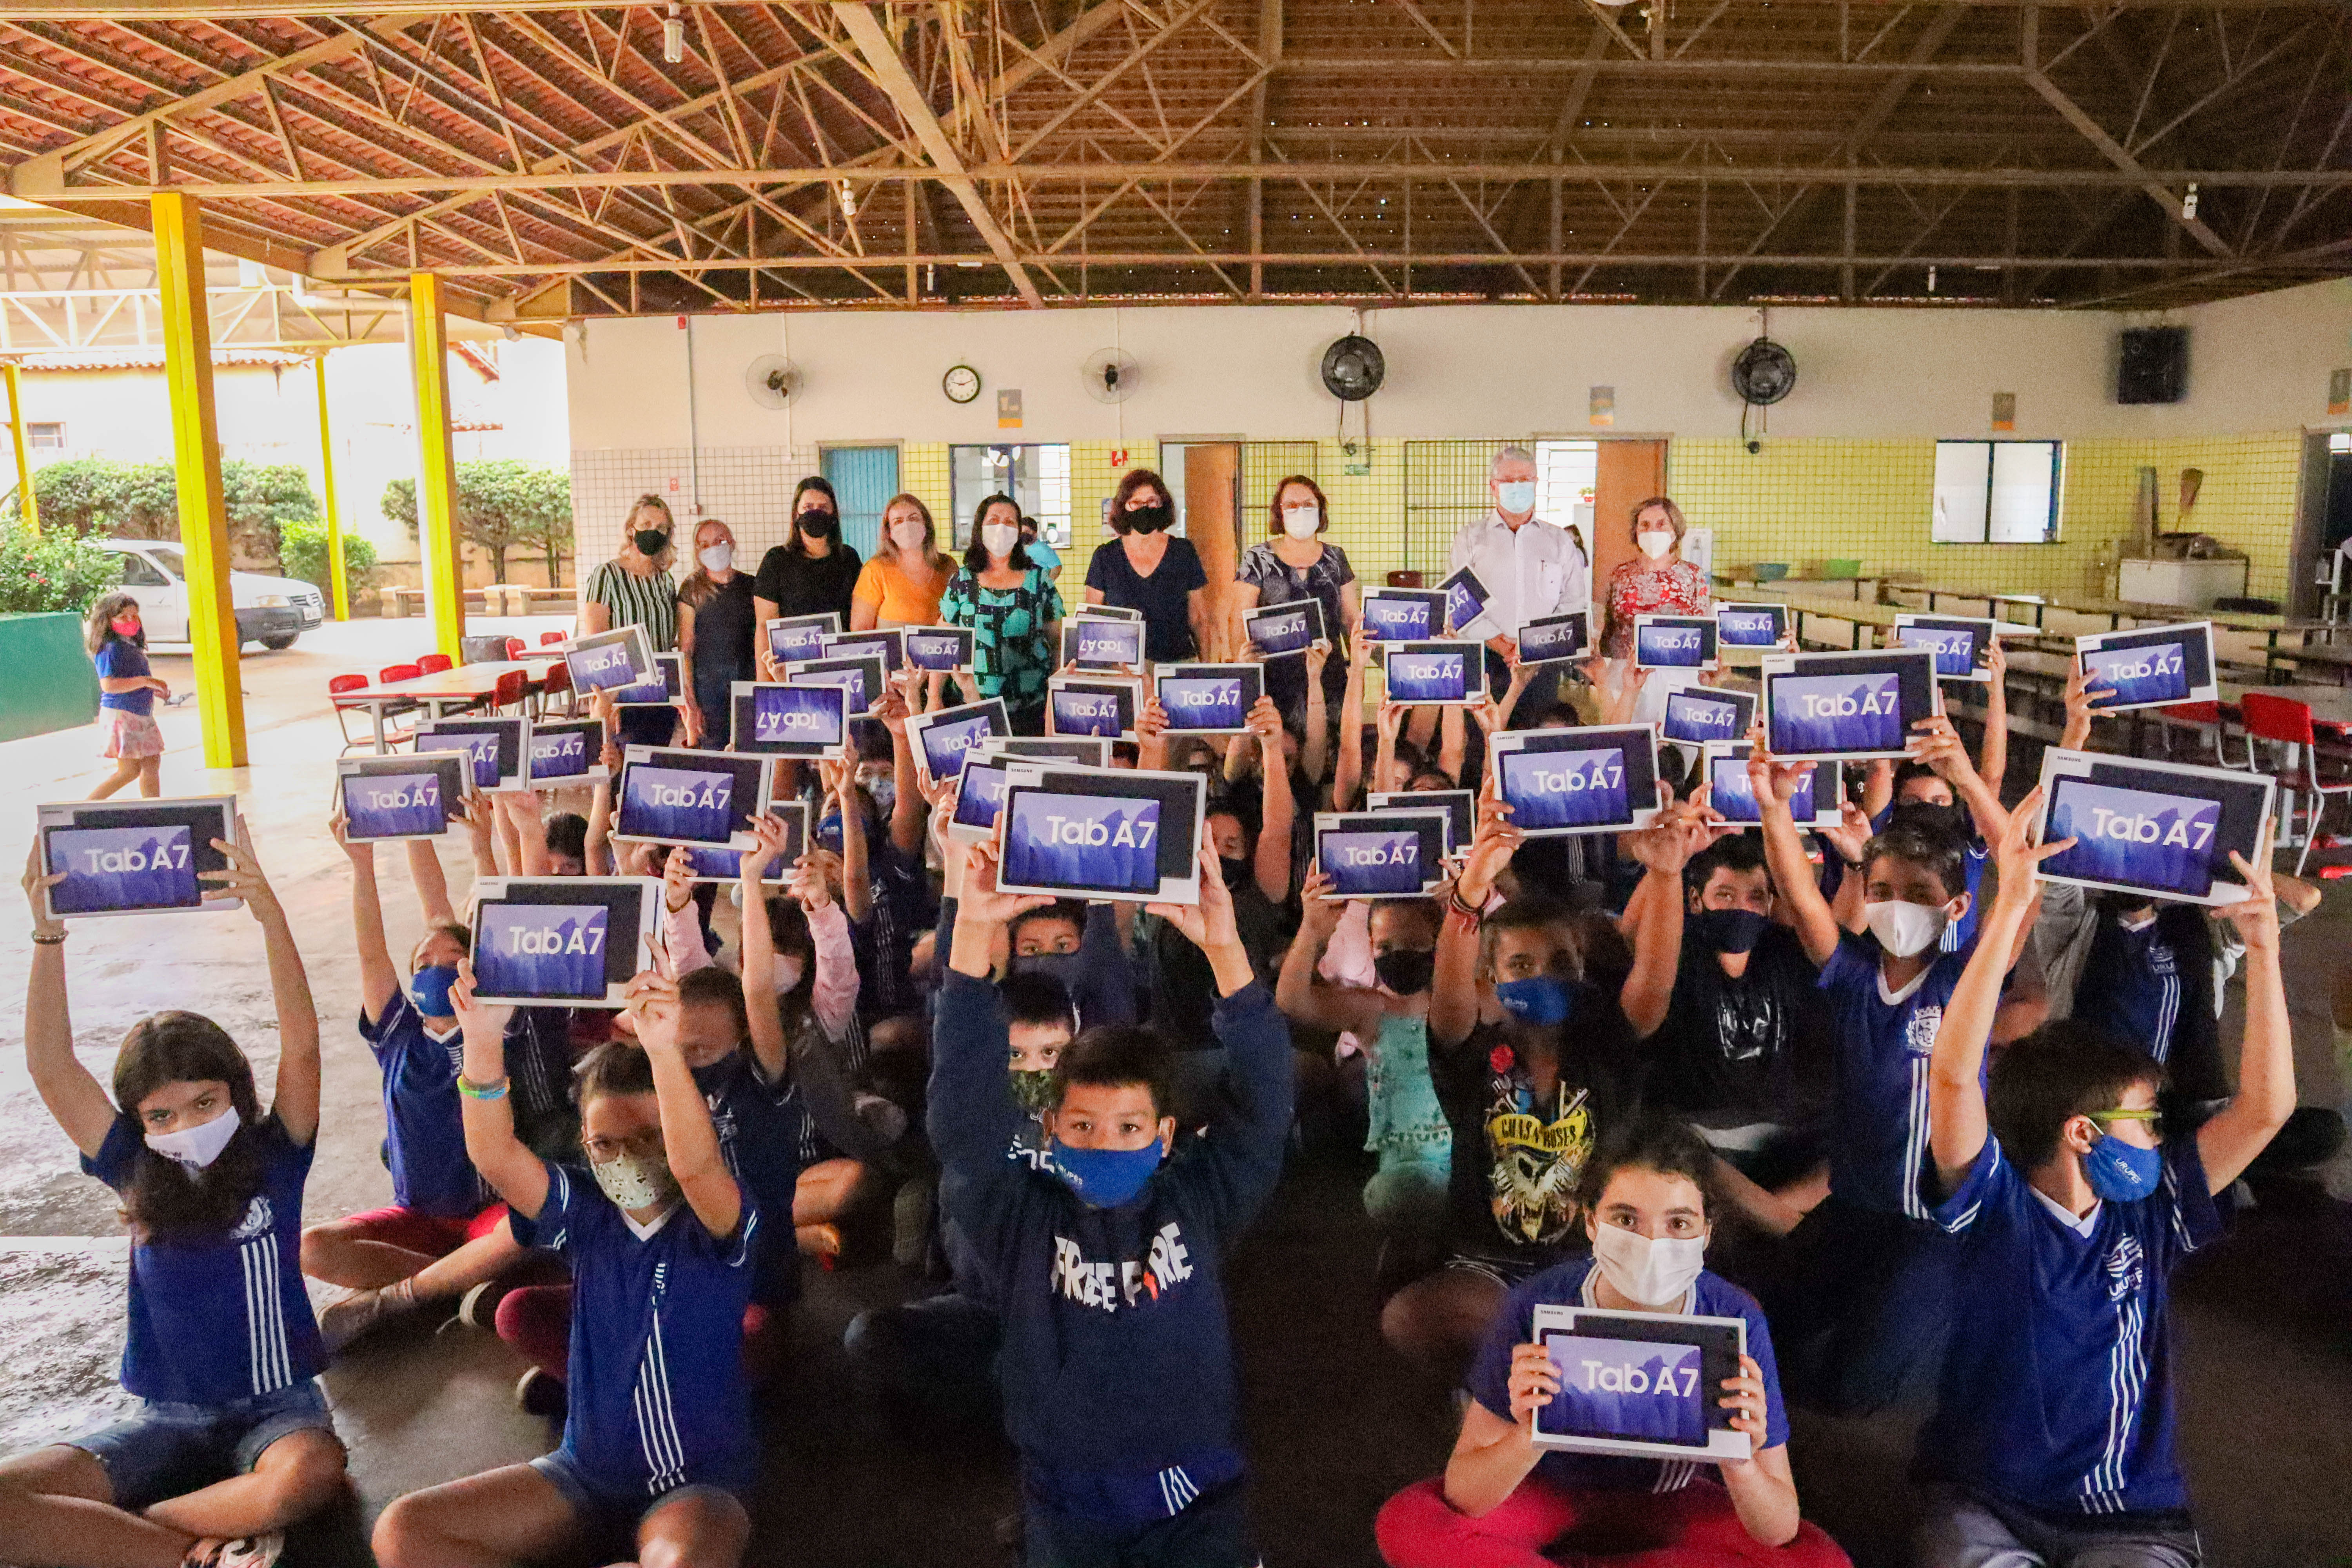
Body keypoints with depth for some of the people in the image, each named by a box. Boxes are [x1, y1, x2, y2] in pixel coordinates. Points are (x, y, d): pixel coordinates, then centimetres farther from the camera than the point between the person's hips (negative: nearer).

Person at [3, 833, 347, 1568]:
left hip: (275, 1403, -2)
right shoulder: (136, 1174, 3)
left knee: (312, 1471, -38)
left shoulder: (275, 1159, -3)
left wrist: (269, 913, -31)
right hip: (168, 1417, 3)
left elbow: (300, 1046, -19)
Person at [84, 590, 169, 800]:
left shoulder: (132, 646, 15)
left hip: (142, 714, 9)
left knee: (152, 764, 8)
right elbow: (109, 685, -25)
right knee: (130, 771, -8)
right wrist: (146, 681, -23)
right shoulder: (110, 648, -13)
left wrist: (155, 689, 13)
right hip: (120, 714, -9)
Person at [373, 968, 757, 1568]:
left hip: (698, 1485, -4)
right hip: (586, 1472, 5)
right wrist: (483, 1044, -37)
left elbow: (694, 1164, -37)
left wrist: (665, 1051, -54)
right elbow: (495, 1157, -19)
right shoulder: (585, 1213, -1)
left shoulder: (715, 1223, -13)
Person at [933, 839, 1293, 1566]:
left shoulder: (1197, 1203, -1)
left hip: (1197, 1502, 0)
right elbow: (964, 1110, -15)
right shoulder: (1022, 1217, -3)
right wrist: (973, 935, -26)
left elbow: (1263, 1104, -12)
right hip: (1069, 1507, 0)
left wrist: (1224, 947, -26)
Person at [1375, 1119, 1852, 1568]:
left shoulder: (1737, 1322, -23)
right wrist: (1528, 1439, -45)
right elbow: (1462, 1495, -24)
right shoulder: (1538, 1307, -27)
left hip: (1666, 1502, 2)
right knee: (1406, 1524, -26)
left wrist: (1740, 1466, -41)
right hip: (1548, 1493, -2)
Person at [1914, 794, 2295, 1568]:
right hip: (1986, 1505, -3)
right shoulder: (1997, 1206, -7)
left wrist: (2263, 944, -7)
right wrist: (2010, 908, -30)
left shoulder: (2152, 1211, 5)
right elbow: (1953, 1074, -23)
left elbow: (2265, 1105, 1)